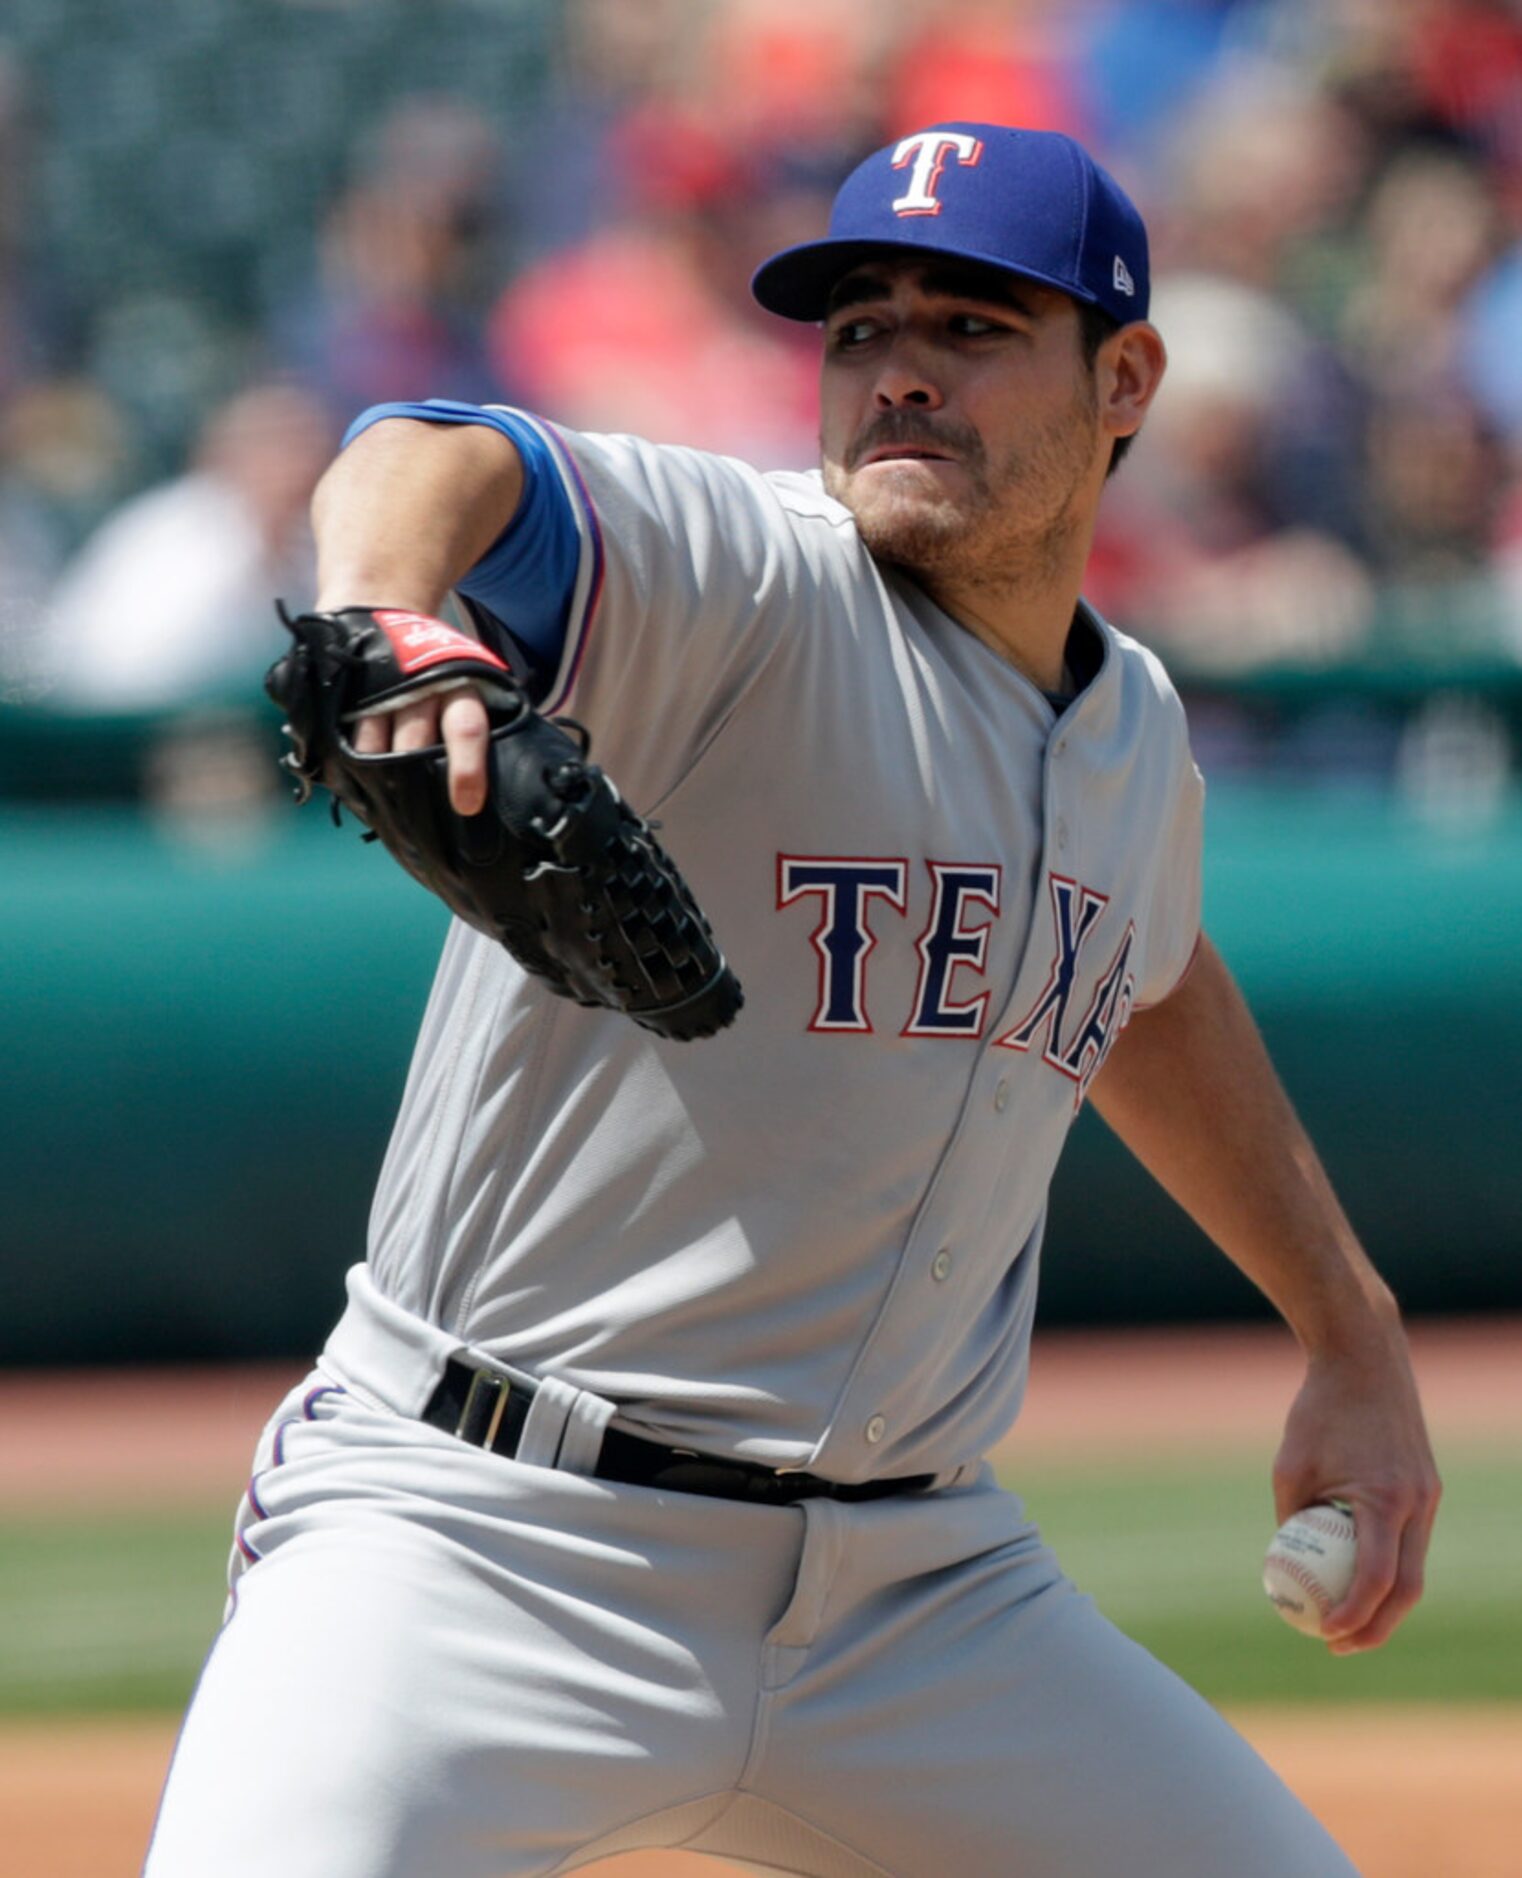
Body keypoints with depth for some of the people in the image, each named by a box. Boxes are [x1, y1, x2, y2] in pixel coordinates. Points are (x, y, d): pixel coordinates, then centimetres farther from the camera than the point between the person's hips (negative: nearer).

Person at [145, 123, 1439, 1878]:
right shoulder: (740, 583, -12)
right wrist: (383, 613, -57)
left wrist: (1353, 1330, 33)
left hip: (914, 1590, 7)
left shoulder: (1128, 730, 11)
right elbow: (438, 468, -33)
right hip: (486, 1538, -7)